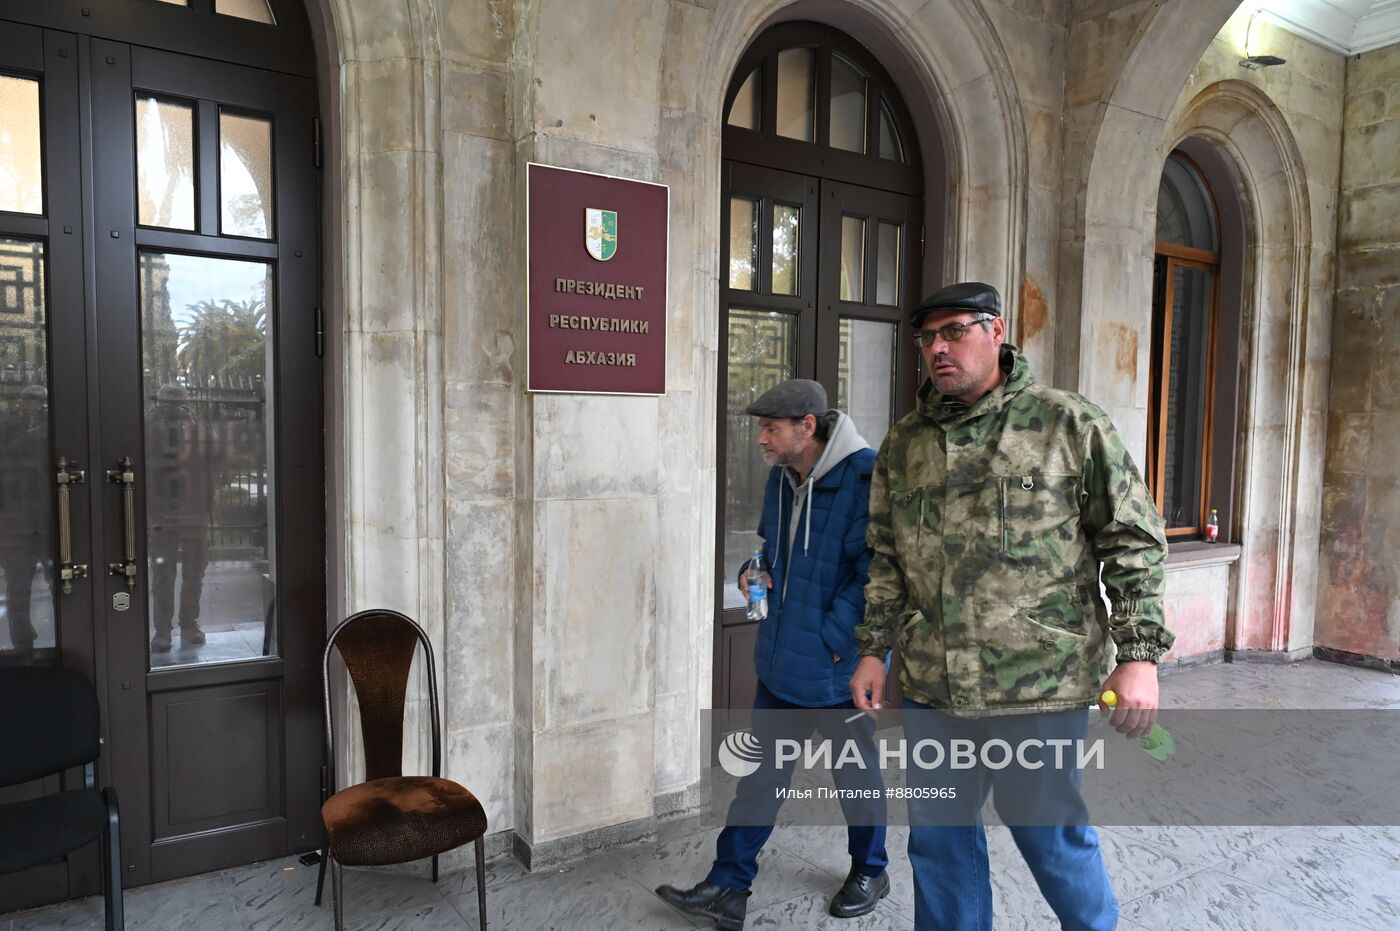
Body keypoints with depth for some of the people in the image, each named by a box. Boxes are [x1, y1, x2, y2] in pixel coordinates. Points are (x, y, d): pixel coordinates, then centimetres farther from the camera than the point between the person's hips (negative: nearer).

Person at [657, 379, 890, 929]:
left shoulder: (865, 477, -21)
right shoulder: (781, 477, 5)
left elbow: (875, 574, -24)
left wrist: (832, 640, -21)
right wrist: (755, 571, 3)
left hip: (839, 667, -7)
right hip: (780, 662, 7)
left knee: (856, 772, 16)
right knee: (760, 772, 13)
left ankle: (869, 873, 40)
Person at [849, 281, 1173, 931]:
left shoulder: (1069, 424, -4)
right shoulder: (903, 443, 8)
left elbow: (1134, 539, -3)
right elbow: (885, 559, 14)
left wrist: (1139, 654, -9)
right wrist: (873, 650, 11)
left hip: (1039, 685, -4)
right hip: (930, 688, 4)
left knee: (1048, 830, 12)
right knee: (938, 840, 14)